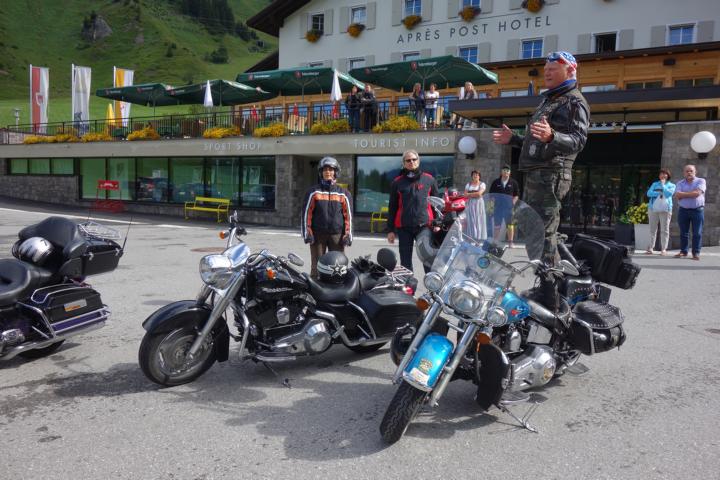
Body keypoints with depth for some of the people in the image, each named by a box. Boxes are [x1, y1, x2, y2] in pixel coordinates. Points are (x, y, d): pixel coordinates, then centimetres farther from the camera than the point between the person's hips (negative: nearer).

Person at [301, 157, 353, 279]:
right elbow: (306, 212, 3)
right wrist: (307, 232, -3)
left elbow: (348, 214, 8)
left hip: (337, 235, 1)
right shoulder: (313, 191, 5)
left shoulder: (343, 193, 8)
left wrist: (348, 234, 1)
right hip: (317, 234, -1)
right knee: (316, 266, 2)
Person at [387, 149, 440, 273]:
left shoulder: (429, 179, 8)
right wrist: (390, 230, 6)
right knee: (405, 262, 6)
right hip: (404, 227, 1)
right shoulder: (397, 182, 8)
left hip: (425, 225, -1)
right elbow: (392, 207, 10)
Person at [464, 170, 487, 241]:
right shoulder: (468, 185, 14)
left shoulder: (482, 184, 4)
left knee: (479, 220, -5)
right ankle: (472, 237, -1)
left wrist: (470, 194, -4)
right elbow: (465, 194, 5)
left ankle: (480, 237, -4)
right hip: (470, 204, 3)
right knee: (471, 221, -3)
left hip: (479, 203, -3)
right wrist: (475, 194, -6)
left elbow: (479, 193, -11)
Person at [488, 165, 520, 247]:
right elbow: (491, 194, 11)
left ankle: (510, 242, 9)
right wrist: (492, 203, 1)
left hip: (509, 207, -1)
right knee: (496, 225, 4)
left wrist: (513, 202, -5)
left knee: (510, 225, 3)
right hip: (498, 206, 1)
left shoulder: (513, 182, 5)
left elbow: (517, 194, 9)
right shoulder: (496, 182, 7)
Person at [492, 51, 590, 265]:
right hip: (534, 173, 10)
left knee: (543, 232, -15)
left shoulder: (575, 102, -3)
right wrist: (513, 139, 23)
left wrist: (551, 136, -35)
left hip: (551, 175, -10)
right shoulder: (548, 100, 27)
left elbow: (578, 140, -17)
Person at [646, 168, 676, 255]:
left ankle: (664, 249, -1)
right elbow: (649, 193, 1)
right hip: (653, 209, 2)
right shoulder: (655, 184, 16)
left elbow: (669, 193, -10)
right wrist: (660, 193, -8)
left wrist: (663, 184, -1)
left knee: (664, 230, -2)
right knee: (652, 230, 2)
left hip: (665, 210, -2)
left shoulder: (671, 185, 10)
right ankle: (650, 248, 3)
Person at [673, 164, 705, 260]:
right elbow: (677, 195, -8)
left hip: (697, 210, -2)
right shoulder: (680, 183, 8)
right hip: (683, 210, 3)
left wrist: (683, 194, -8)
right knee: (683, 233, 7)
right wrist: (692, 193, -10)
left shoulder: (701, 181, 0)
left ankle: (696, 253, 4)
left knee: (697, 233, -1)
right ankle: (683, 251, 15)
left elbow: (697, 193, -16)